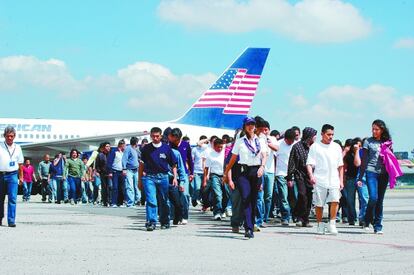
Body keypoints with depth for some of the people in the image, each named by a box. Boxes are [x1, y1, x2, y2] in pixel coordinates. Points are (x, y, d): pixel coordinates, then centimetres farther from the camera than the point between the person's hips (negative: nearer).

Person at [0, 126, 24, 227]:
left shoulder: (17, 148, 9)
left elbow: (20, 164, 16)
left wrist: (21, 176, 15)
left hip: (12, 175, 0)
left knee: (12, 198, -10)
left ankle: (11, 220, -11)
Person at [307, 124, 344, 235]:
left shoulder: (336, 147, 13)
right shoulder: (315, 147, 4)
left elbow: (340, 165, 18)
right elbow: (309, 164, -1)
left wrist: (341, 180, 12)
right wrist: (311, 175, -18)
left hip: (334, 180, 2)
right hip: (319, 180, -2)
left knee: (335, 200, -16)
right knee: (319, 204, 2)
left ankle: (332, 224, -8)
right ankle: (320, 225, 15)